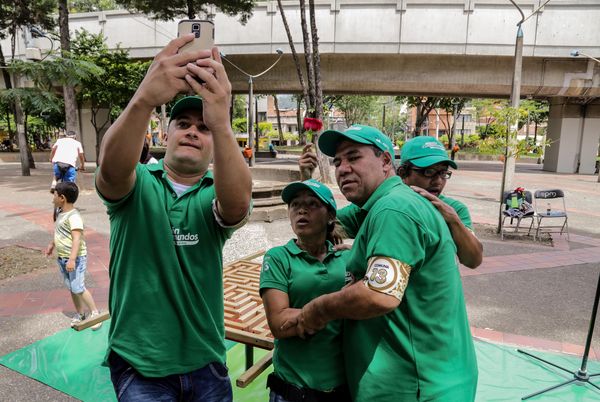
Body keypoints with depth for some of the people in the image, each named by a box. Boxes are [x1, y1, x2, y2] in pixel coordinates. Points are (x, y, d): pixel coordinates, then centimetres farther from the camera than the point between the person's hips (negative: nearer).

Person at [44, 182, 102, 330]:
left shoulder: (73, 216, -22)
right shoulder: (61, 213, 9)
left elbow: (77, 238, -29)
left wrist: (72, 259, -35)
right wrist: (52, 245, 37)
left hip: (75, 259, -9)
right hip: (62, 258, 9)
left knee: (78, 288, -7)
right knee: (71, 288, 15)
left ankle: (94, 312, 9)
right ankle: (80, 313, 28)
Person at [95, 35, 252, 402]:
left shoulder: (218, 192, -4)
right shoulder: (137, 183, -5)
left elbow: (237, 205, -29)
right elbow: (112, 169, -29)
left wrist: (222, 123, -46)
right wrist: (143, 100, -47)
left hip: (205, 361, 2)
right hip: (138, 363, -2)